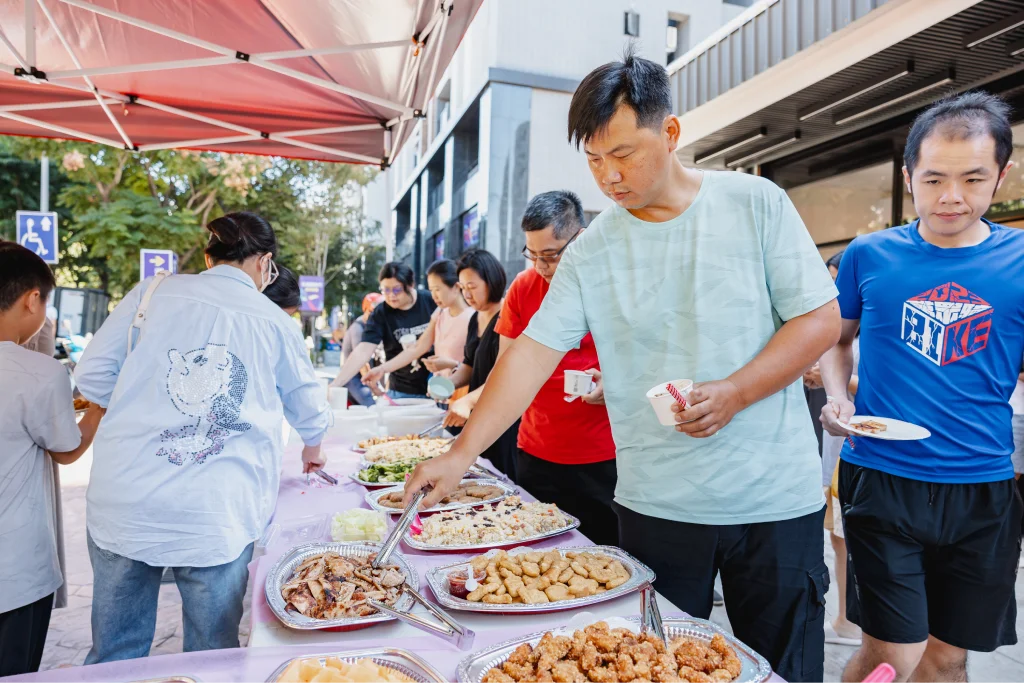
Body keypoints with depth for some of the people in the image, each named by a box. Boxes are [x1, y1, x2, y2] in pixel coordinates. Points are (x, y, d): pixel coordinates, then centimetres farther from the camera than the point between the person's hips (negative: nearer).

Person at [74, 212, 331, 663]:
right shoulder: (276, 322, 4)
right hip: (217, 518, -1)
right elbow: (310, 412, 16)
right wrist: (312, 452, 36)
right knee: (212, 657, 15)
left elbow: (92, 376, 5)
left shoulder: (153, 292, 4)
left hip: (123, 503, 2)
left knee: (115, 654, 18)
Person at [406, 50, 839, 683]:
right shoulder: (591, 251, -1)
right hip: (656, 505, 1)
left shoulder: (757, 203, -3)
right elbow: (533, 351, -5)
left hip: (774, 498, 0)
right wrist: (461, 452, -13)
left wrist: (734, 393, -18)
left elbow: (821, 319, -4)